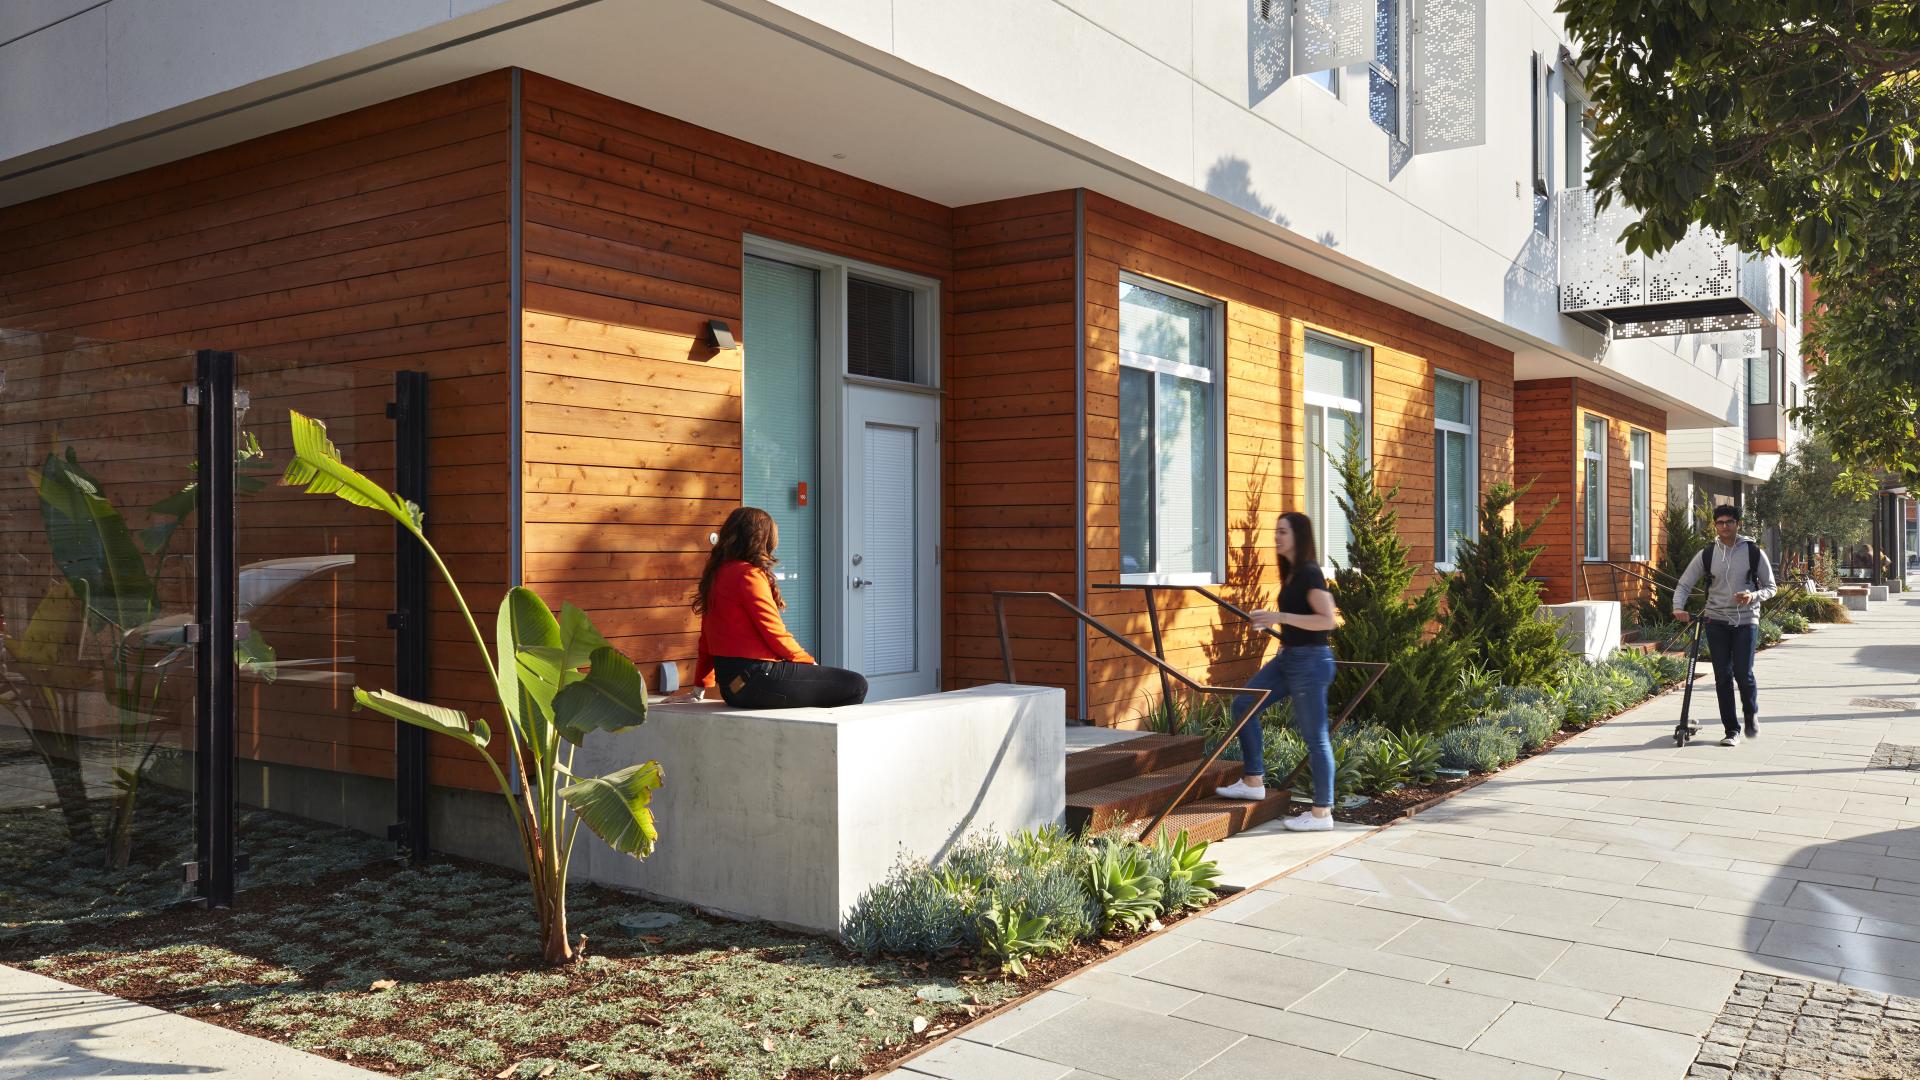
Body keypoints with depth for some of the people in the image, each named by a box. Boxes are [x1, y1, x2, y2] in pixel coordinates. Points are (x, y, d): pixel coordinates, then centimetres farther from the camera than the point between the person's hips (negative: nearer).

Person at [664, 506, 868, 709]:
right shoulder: (748, 574, -12)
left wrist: (698, 688, 25)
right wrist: (809, 663, 1)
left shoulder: (717, 574, 15)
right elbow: (775, 634, -13)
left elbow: (707, 639, 19)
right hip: (757, 680, -10)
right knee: (856, 686, -9)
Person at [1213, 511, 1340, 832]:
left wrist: (1281, 617, -26)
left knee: (1315, 737, -2)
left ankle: (1322, 813, 8)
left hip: (1309, 661, -10)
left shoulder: (1309, 573, -16)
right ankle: (1253, 782, 18)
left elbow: (1327, 620, -22)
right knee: (1243, 705, 10)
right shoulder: (1292, 572, 11)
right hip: (1288, 657, 10)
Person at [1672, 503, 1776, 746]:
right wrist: (1678, 608, -12)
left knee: (1743, 674, -8)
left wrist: (1753, 595, -16)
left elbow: (1770, 587, 5)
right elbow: (1684, 584, 6)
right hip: (1716, 621, 2)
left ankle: (1752, 715, 23)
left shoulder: (1754, 552, 0)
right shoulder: (1707, 554, 3)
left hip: (1746, 621, -2)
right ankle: (1731, 730, 9)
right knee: (1723, 676, 1)